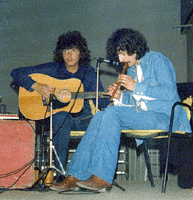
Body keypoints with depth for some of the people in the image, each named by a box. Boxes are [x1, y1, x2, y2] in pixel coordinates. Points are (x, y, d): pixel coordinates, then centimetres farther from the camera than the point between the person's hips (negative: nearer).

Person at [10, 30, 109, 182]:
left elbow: (101, 101, 6)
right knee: (62, 116, -38)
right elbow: (17, 73, 1)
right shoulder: (52, 69, 3)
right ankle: (60, 174, -35)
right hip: (56, 116, -2)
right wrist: (36, 86, -14)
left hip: (83, 118, 2)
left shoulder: (89, 72, 10)